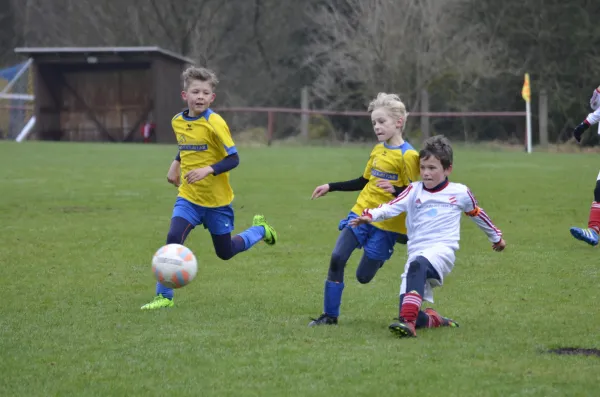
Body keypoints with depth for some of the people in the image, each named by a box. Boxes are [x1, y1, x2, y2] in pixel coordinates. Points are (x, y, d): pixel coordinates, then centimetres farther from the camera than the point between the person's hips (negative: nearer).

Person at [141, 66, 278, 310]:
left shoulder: (215, 123, -17)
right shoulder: (177, 122, 1)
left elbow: (233, 159, -17)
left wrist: (209, 170, -30)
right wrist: (176, 164, 8)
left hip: (217, 199, -3)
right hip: (189, 197, 3)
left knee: (225, 252, 11)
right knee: (173, 239, -19)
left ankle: (260, 230, 41)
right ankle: (164, 296, -11)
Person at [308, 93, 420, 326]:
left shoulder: (407, 156, -14)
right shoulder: (378, 150, 9)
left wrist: (395, 190, -32)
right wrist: (330, 187, 22)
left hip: (385, 222, -6)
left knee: (363, 276, -3)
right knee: (337, 258, -10)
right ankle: (330, 315, -2)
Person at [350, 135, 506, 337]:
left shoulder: (459, 193, 11)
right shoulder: (414, 190, 13)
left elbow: (477, 214, 28)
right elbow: (391, 207, -3)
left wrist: (496, 237, 41)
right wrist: (370, 215, -24)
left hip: (442, 250, -3)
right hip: (416, 253, 3)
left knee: (418, 265, -40)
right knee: (410, 314, -13)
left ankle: (408, 322, -51)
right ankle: (433, 320, 21)